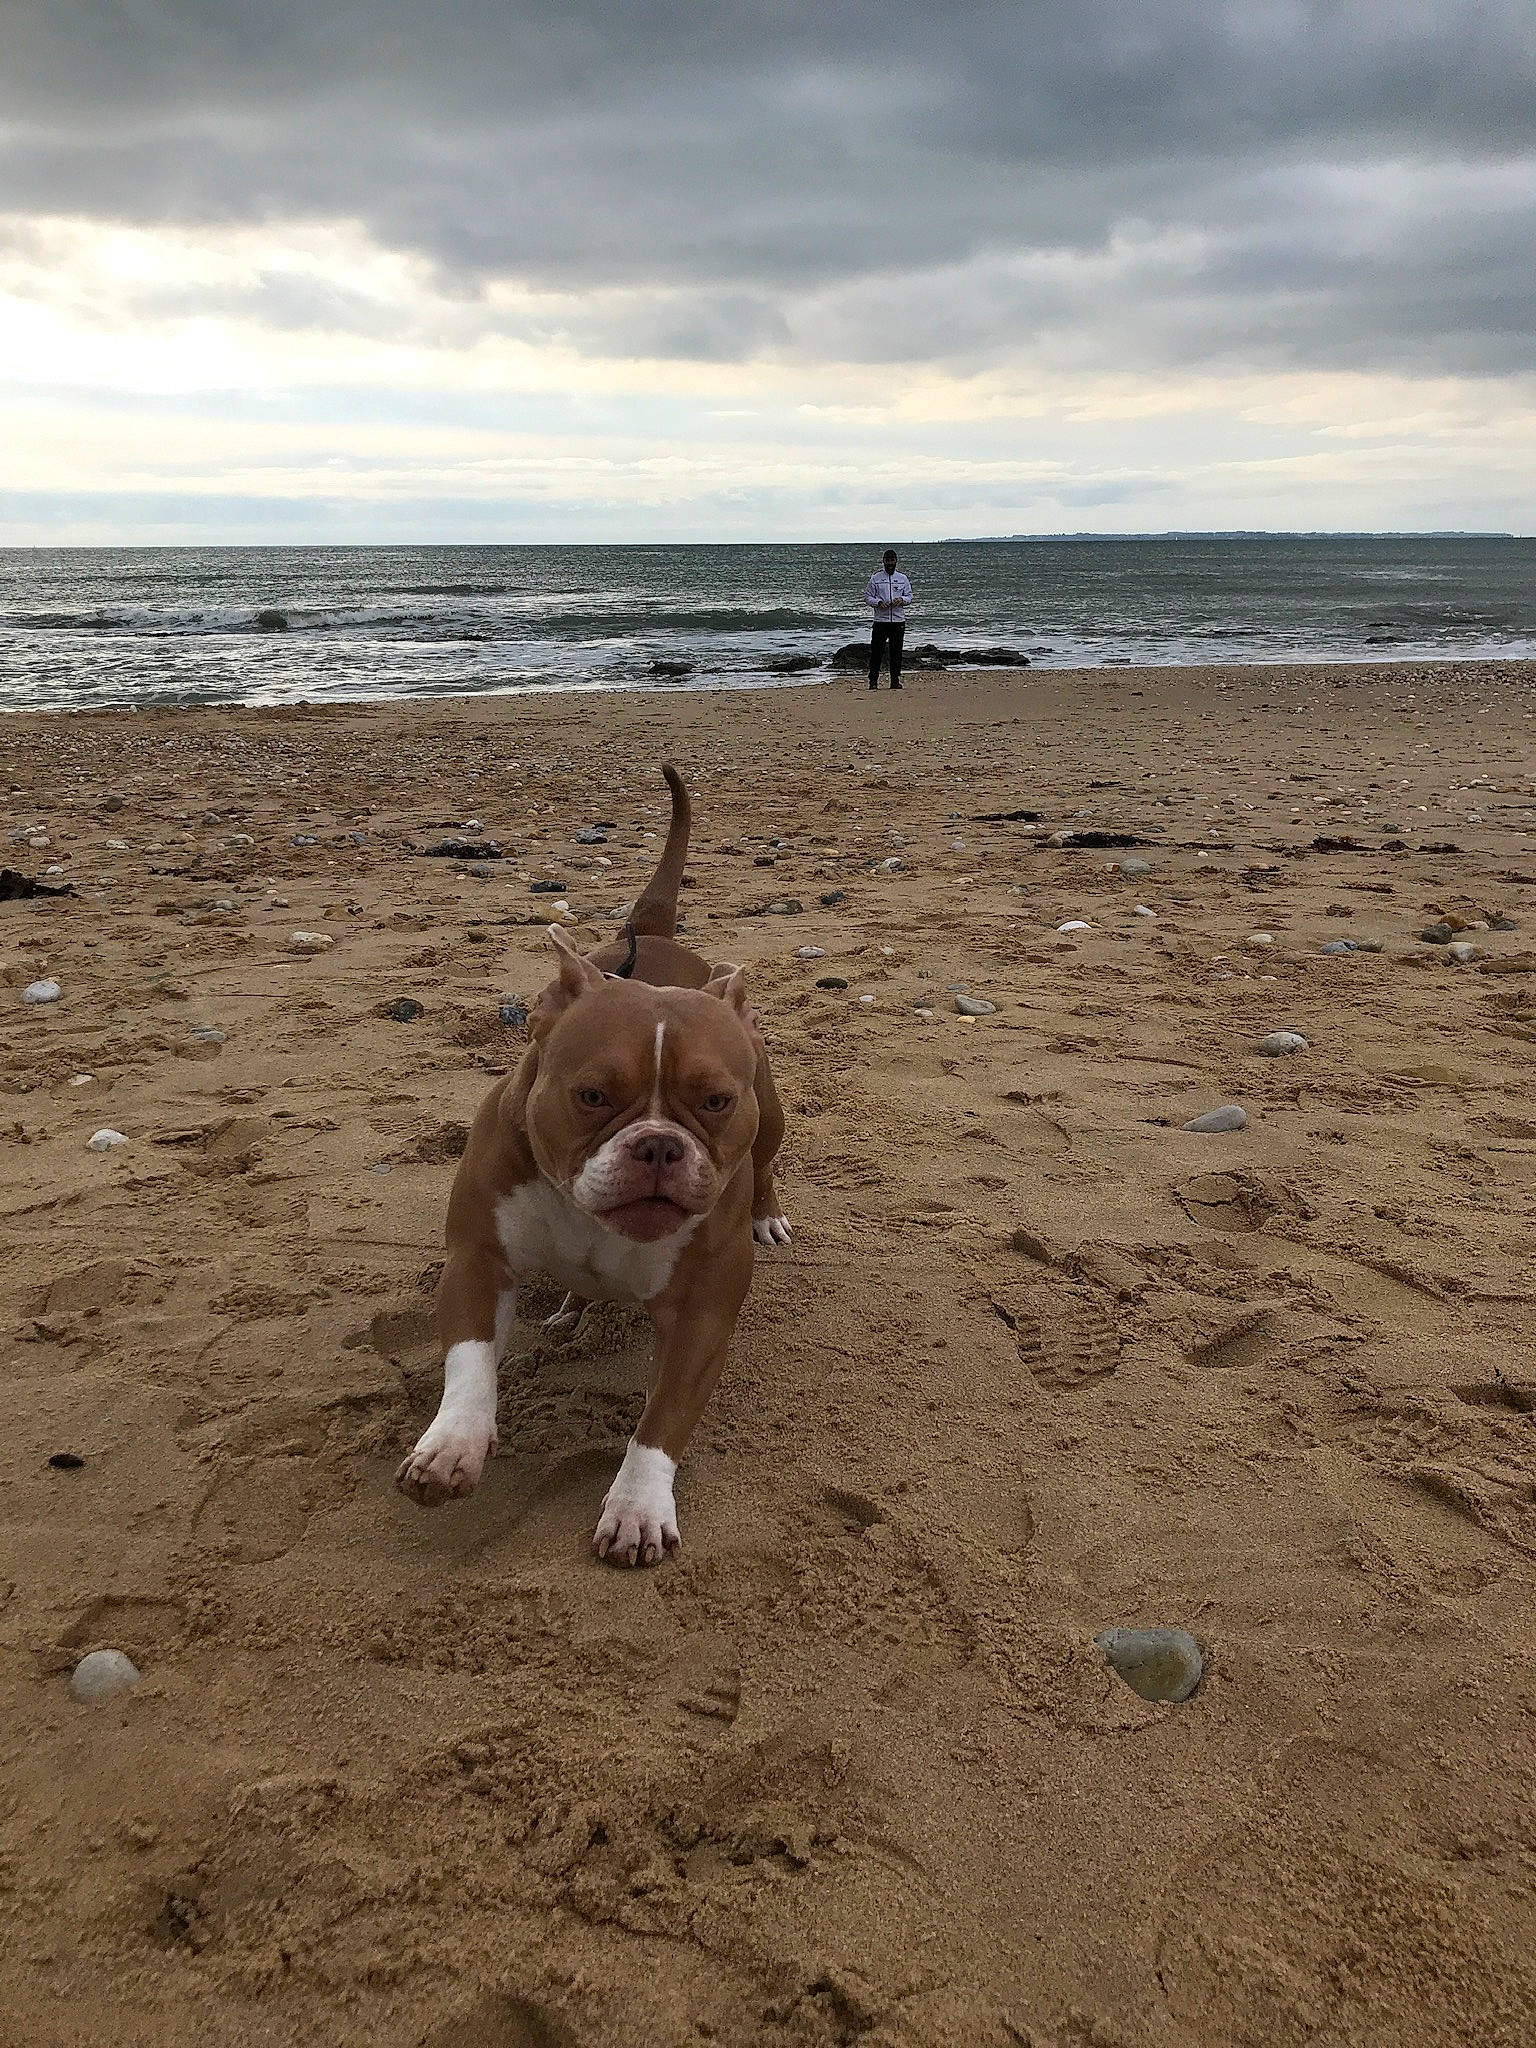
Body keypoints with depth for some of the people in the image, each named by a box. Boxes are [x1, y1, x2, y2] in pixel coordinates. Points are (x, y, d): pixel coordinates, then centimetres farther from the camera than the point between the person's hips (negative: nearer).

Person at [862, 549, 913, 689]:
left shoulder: (902, 578, 11)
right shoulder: (875, 578, 5)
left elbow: (909, 596, 11)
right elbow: (867, 597, 3)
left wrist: (901, 600, -11)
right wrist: (879, 603, -15)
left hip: (899, 620, 2)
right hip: (881, 619, -2)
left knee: (896, 651, 4)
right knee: (876, 651, -5)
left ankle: (895, 680, 10)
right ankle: (873, 680, 0)